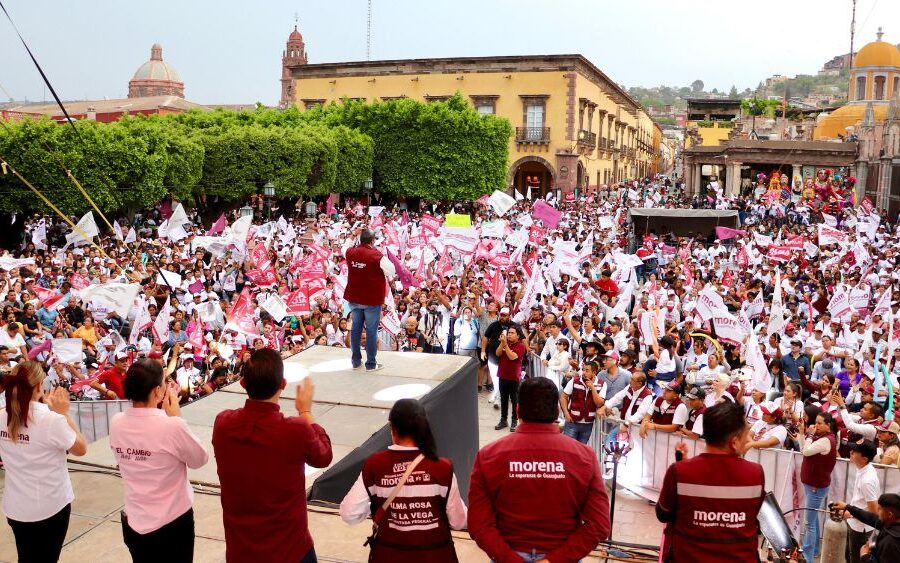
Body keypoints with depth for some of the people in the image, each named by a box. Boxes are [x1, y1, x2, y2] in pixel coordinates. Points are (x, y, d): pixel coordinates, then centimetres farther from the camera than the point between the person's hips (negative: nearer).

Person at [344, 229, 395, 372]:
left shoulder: (350, 252, -2)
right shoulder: (377, 256, -19)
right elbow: (392, 271, -16)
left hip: (354, 297, 5)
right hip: (372, 299, -5)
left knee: (355, 328, 14)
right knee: (371, 330, 3)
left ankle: (356, 361, 22)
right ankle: (371, 364, 9)